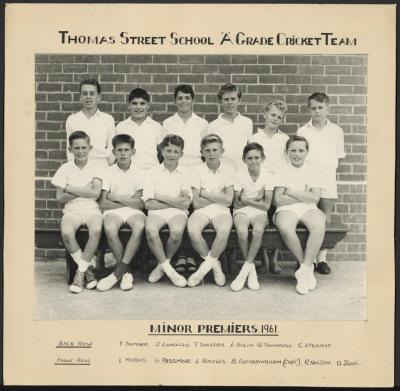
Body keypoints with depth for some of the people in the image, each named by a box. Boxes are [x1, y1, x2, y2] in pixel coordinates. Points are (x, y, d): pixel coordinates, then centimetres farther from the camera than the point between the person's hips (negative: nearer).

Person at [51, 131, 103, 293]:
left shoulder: (95, 167, 7)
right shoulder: (65, 168, 9)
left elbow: (96, 193, -8)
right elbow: (60, 197, 1)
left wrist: (71, 189, -6)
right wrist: (84, 191, -5)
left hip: (92, 208, -1)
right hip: (72, 209, 1)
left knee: (96, 229, -34)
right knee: (66, 232, -32)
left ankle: (80, 271, -18)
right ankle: (87, 268, -12)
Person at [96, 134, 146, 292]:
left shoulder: (139, 173, 6)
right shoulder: (108, 172, 7)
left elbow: (142, 204, -4)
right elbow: (103, 203, -3)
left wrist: (117, 197, -7)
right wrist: (130, 200, -5)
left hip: (134, 211, 0)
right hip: (113, 211, 0)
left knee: (139, 226, -36)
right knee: (109, 228, -35)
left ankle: (118, 272, -29)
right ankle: (127, 271, -18)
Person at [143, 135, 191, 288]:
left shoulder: (185, 174, 10)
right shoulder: (152, 173, 10)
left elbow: (185, 204, -3)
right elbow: (148, 204, -1)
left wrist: (160, 196, -2)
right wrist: (175, 201, -3)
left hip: (178, 213, 0)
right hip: (157, 212, 0)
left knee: (177, 232, -33)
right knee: (150, 230, -33)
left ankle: (162, 265, -5)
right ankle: (169, 269, -17)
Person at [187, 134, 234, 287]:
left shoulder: (228, 170, 3)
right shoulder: (198, 171, 2)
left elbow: (228, 200, -7)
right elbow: (196, 203, -4)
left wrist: (205, 193, -6)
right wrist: (218, 197, -4)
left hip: (221, 211, 0)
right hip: (202, 211, 1)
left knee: (224, 230, -34)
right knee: (192, 230, -31)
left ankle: (206, 265, -10)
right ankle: (214, 264, -6)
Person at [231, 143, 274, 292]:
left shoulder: (268, 176, -2)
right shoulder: (240, 176, -2)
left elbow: (266, 205, -6)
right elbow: (236, 204, -3)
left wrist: (246, 200, -8)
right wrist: (256, 199, -8)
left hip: (259, 212, 0)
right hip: (241, 211, 0)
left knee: (258, 230, -34)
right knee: (242, 231, -32)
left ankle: (245, 268, -23)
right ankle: (251, 268, -13)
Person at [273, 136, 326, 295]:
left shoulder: (313, 172, 13)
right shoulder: (282, 171, 10)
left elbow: (315, 198, -1)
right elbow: (278, 200, -3)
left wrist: (292, 192, -3)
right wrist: (304, 196, -2)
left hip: (309, 209, 1)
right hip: (287, 210, -1)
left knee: (319, 226, -35)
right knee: (285, 228, -37)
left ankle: (304, 270, -27)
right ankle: (308, 266, -17)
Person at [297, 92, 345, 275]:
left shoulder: (336, 131, 6)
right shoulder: (302, 131, 4)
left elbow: (339, 156, 12)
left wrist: (327, 169, 1)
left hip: (327, 179, 1)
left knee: (325, 220, 2)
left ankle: (322, 258, 9)